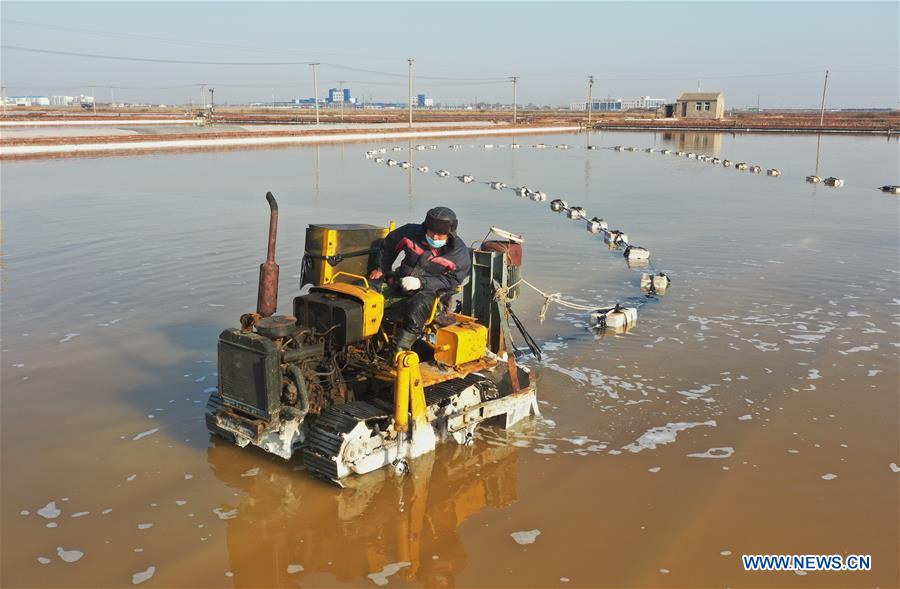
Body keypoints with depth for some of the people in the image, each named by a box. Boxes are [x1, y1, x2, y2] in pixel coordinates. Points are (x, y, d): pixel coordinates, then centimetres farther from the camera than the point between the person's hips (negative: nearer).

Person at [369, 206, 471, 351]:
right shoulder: (412, 232, -5)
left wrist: (421, 282, -22)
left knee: (415, 312, -37)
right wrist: (381, 268, 11)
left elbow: (452, 281, -11)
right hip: (401, 280, 4)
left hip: (430, 290, -4)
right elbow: (389, 244, 13)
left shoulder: (460, 253, -12)